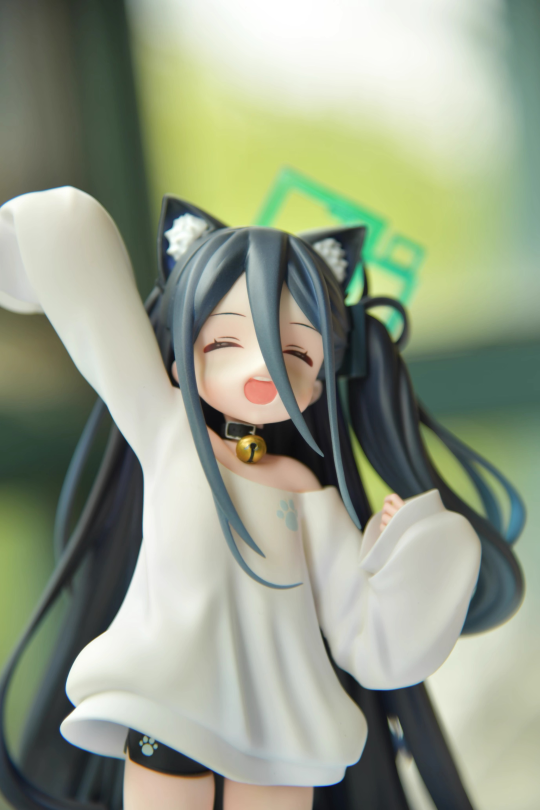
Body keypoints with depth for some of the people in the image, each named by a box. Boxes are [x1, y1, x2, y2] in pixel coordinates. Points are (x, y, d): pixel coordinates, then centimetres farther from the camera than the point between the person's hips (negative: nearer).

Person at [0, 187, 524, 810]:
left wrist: (413, 545, -9)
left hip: (281, 731, 2)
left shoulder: (309, 492, -1)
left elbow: (377, 648, -2)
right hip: (164, 713, -1)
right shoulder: (165, 431, -6)